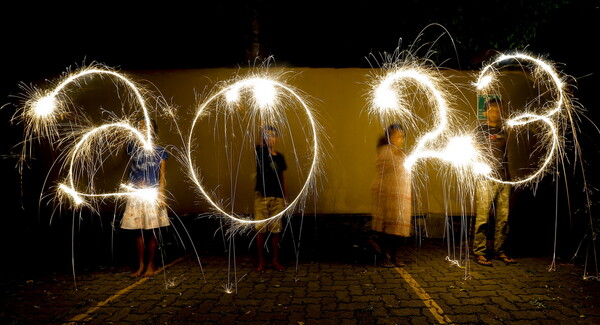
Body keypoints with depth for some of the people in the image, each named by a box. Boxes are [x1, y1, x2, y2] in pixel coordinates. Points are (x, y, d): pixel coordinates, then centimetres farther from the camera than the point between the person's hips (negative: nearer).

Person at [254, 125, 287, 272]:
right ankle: (261, 261, 15)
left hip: (277, 198, 3)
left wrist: (285, 198, 12)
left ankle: (275, 260, 20)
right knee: (260, 230, 2)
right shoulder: (260, 151, -1)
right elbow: (259, 144, -26)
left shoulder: (280, 157, 9)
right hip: (261, 197, -2)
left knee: (276, 230, 7)